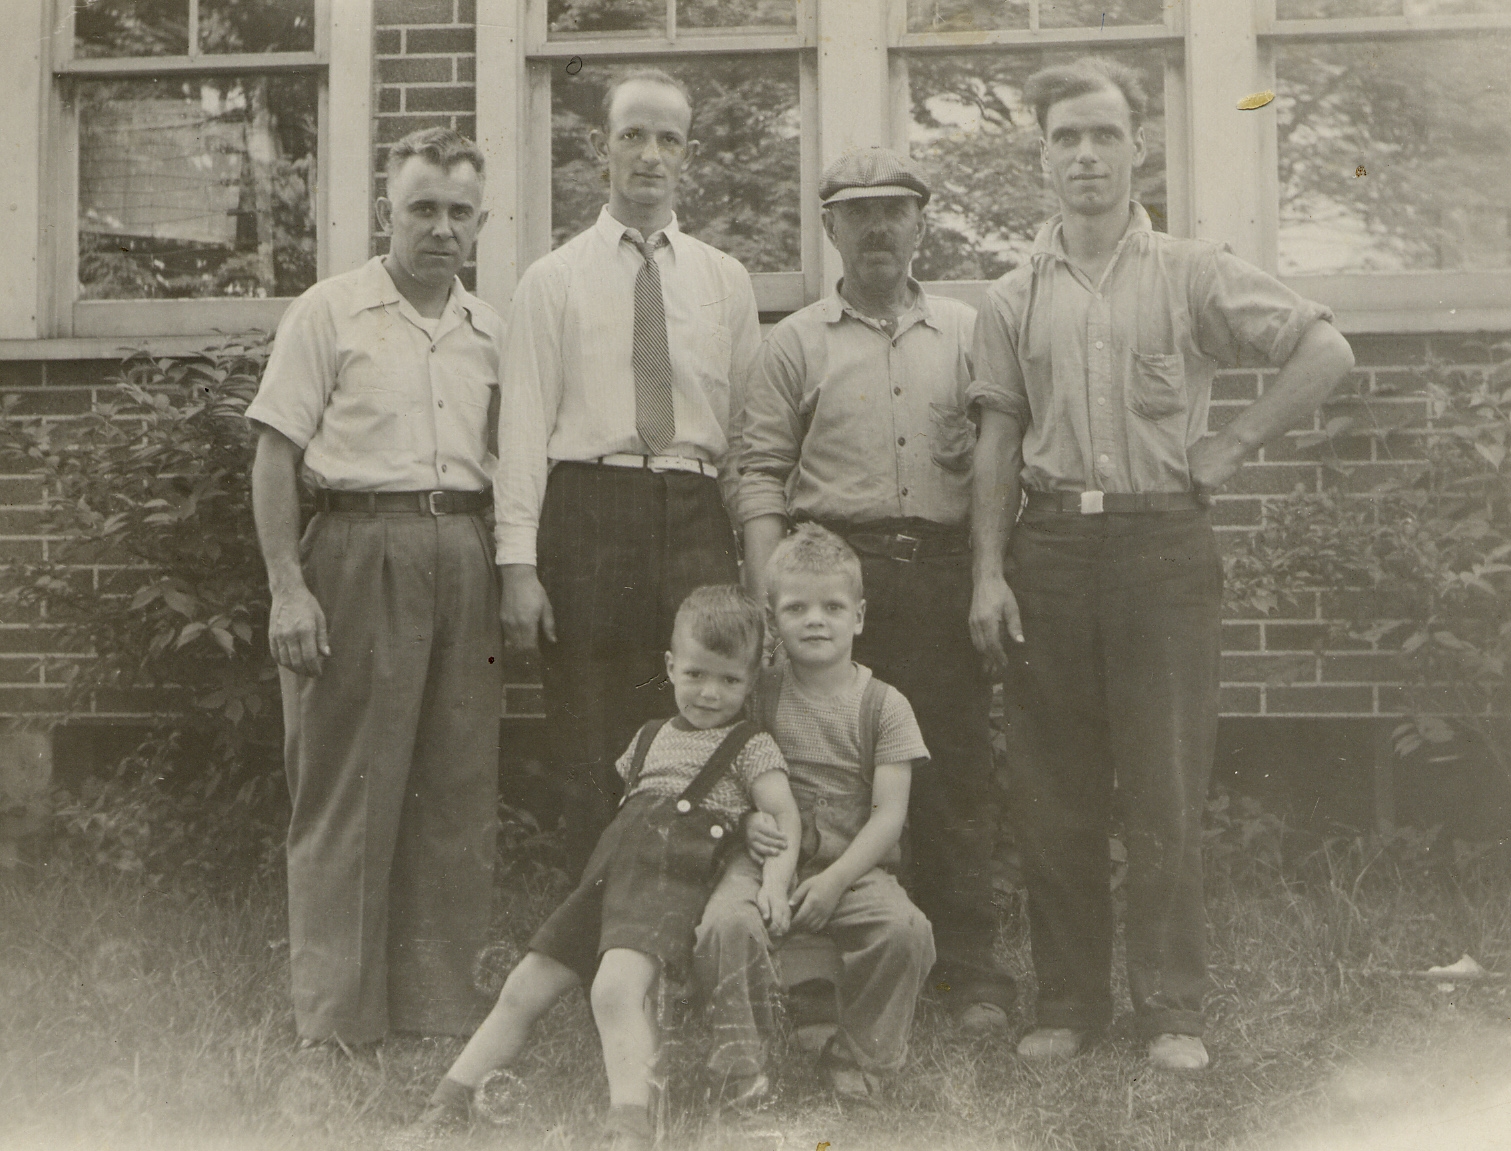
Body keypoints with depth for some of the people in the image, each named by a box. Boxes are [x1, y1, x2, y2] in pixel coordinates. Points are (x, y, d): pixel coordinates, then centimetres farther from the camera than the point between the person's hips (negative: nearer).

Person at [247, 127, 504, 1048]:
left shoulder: (490, 329, 14)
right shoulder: (329, 313, 1)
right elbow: (277, 455, -3)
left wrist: (512, 577, 8)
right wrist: (288, 586, -12)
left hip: (464, 554, 5)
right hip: (360, 548, -4)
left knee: (461, 785, 7)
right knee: (349, 788, -1)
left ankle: (444, 999, 18)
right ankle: (337, 1013, 9)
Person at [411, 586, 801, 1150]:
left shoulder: (751, 746, 6)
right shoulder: (650, 737, 24)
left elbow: (783, 813, -4)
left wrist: (776, 879, -18)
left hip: (672, 882, -7)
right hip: (608, 872, 7)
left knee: (616, 989, -33)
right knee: (524, 988, 3)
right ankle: (446, 1105, 11)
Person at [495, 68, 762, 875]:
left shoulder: (727, 281, 14)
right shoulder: (552, 280, 7)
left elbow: (749, 431, 12)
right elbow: (525, 426, 1)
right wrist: (519, 565, -7)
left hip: (695, 523, 2)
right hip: (585, 513, -2)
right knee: (588, 757, 1)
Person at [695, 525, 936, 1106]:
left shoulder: (884, 705, 3)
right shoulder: (759, 693, 8)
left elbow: (889, 814, -3)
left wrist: (836, 878, -16)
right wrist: (754, 823, -11)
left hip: (854, 866, 0)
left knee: (906, 929, -28)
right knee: (725, 922, -31)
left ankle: (856, 1061, -5)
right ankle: (741, 1069, -12)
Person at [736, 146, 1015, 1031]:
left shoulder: (968, 333, 14)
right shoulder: (796, 342, 10)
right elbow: (763, 474, 6)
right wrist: (770, 590, -6)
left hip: (945, 571, 1)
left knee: (955, 772, 2)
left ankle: (970, 972, 12)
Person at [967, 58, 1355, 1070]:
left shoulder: (1193, 273, 3)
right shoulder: (1014, 298, 10)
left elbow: (1327, 351, 1)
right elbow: (999, 444, 7)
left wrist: (1236, 445, -4)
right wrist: (989, 573, 0)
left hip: (1163, 541, -2)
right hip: (1050, 543, 2)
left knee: (1167, 789, 1)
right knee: (1055, 793, 6)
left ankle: (1173, 1010, 12)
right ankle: (1069, 1003, 18)